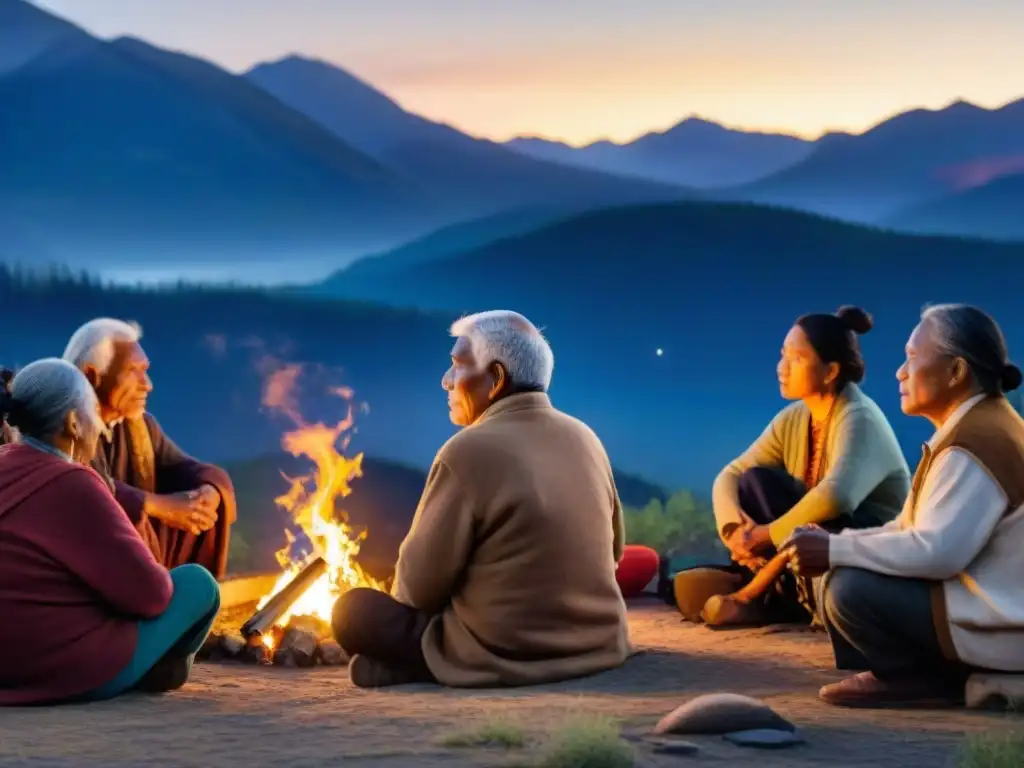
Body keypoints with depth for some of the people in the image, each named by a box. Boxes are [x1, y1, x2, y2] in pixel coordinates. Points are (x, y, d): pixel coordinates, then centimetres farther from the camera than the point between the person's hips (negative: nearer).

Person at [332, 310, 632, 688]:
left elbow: (419, 587, -11)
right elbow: (611, 551, 13)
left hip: (505, 659, -7)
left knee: (352, 610, 4)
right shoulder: (584, 439, 2)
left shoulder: (467, 452, -17)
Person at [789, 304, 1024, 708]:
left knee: (850, 588, -23)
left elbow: (936, 551, -30)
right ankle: (935, 671, 6)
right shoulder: (976, 427, 12)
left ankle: (920, 679, -4)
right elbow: (916, 530, 12)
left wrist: (835, 549, -22)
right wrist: (836, 547, -1)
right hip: (979, 600, 11)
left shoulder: (977, 443, -21)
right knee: (835, 573, 11)